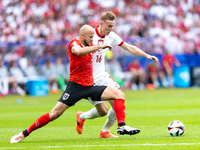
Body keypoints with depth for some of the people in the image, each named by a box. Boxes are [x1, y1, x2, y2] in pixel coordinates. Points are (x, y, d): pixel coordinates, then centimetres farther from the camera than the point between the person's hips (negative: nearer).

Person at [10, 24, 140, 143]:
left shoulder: (89, 45, 13)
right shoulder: (74, 43, -10)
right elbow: (78, 51, -37)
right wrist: (99, 47, -34)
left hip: (90, 86, 7)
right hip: (76, 86, -7)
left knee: (119, 94, -8)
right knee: (55, 113, -11)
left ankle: (122, 126, -19)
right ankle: (25, 133, 0)